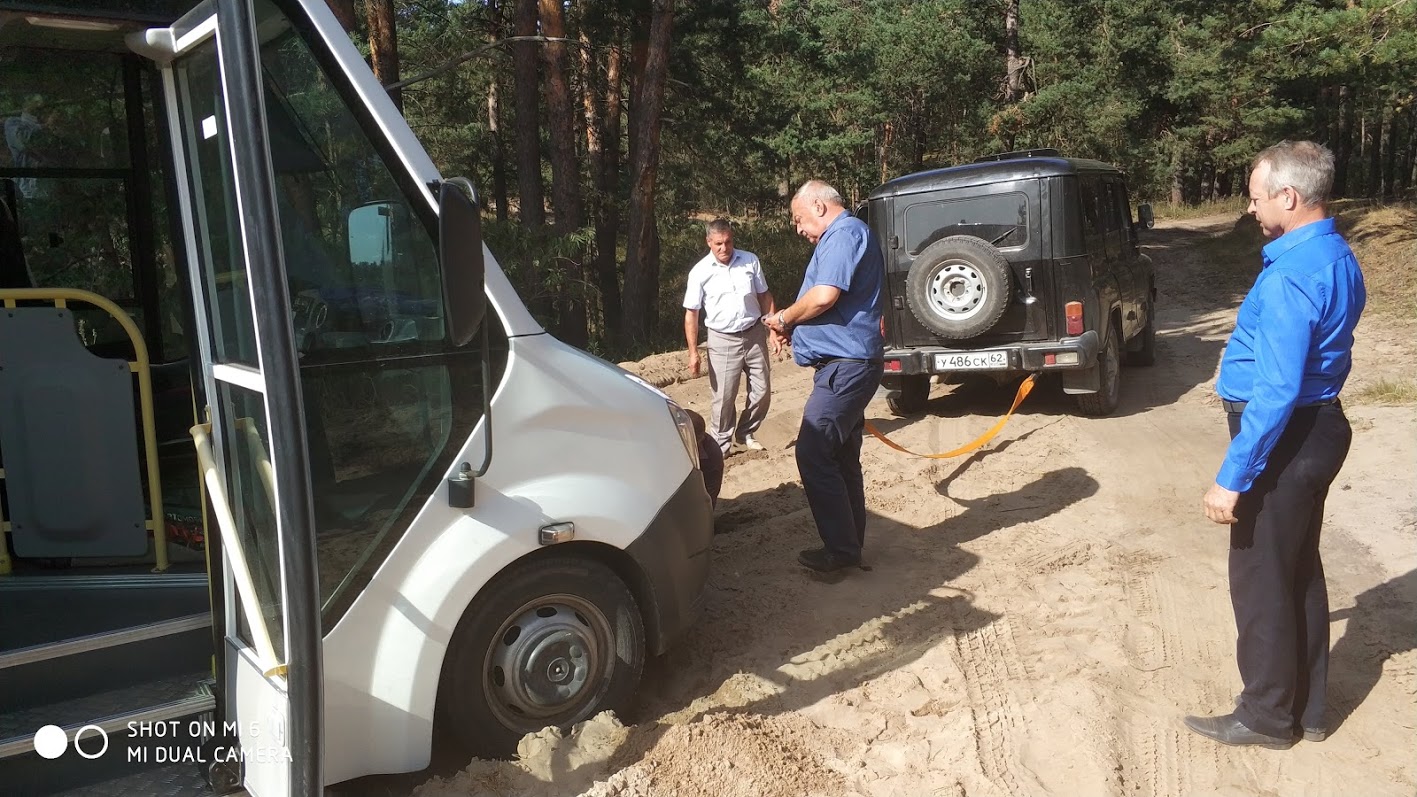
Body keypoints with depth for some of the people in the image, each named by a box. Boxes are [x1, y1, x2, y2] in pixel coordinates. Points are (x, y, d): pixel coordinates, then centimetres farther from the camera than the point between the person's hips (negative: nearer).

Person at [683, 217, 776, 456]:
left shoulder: (750, 261, -1)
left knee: (762, 391, 9)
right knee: (724, 397, -2)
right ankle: (722, 445, 15)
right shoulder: (700, 272, -8)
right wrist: (693, 352, -9)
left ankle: (745, 434, 29)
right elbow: (691, 313, -5)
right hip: (723, 340, -3)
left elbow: (764, 295, 10)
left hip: (754, 335, 3)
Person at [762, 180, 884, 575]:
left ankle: (841, 548, -5)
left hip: (845, 365, -11)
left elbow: (825, 295, -23)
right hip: (848, 363, 11)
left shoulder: (844, 233, -11)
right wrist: (791, 323, 10)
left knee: (813, 453, -10)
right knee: (841, 458, 13)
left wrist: (785, 317, -6)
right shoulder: (845, 235, 22)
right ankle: (849, 545, 21)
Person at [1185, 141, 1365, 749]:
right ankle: (1306, 707, 31)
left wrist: (1233, 478, -24)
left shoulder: (1289, 276, -24)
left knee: (1261, 579, 4)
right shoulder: (1340, 259, 8)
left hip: (1284, 440, -10)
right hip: (1320, 427, 10)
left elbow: (1276, 391, -27)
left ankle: (1267, 716, 19)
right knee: (1300, 571, 18)